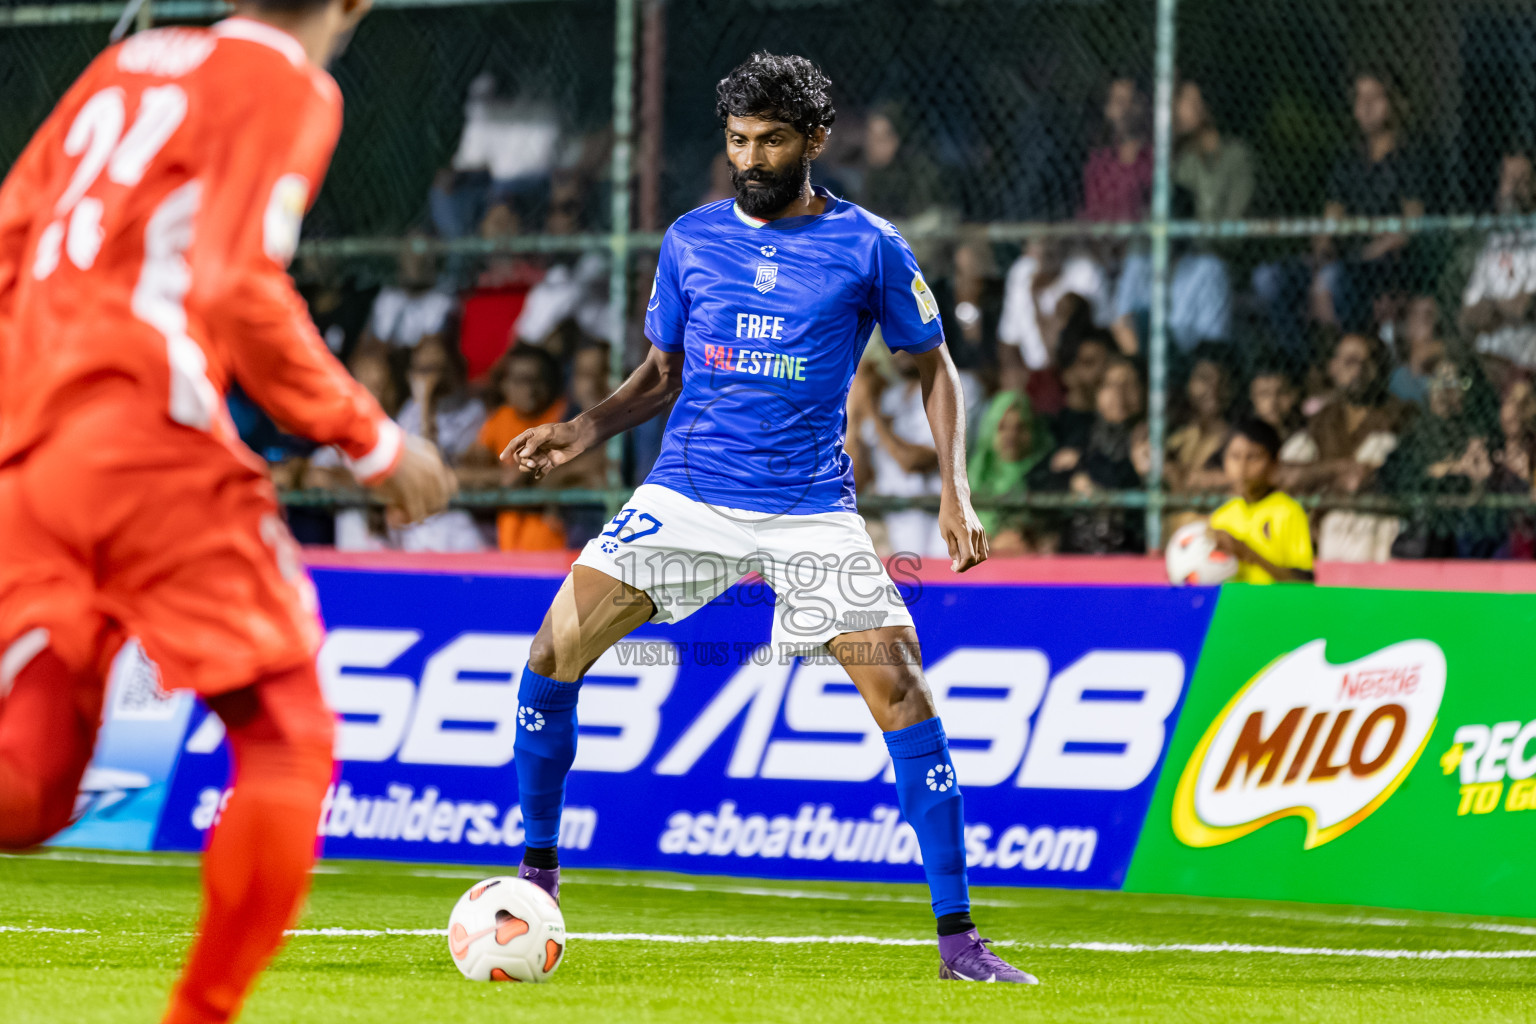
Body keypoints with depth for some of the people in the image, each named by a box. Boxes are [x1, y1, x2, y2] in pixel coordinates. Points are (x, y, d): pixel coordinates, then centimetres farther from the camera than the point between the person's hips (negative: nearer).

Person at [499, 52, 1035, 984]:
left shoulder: (868, 247, -2)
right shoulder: (692, 240, 6)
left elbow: (935, 367, 8)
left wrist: (955, 492, -4)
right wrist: (588, 430, -2)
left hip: (811, 506, -2)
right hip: (686, 494, 2)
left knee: (899, 684, -15)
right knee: (557, 644, -11)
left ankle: (958, 938, -9)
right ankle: (536, 871, 8)